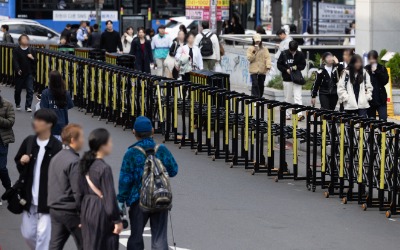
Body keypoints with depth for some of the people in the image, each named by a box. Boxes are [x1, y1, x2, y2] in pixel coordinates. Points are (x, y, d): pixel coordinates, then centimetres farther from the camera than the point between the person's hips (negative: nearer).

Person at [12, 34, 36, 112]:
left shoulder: (31, 50, 6)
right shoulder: (16, 50, -4)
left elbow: (35, 61, 11)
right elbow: (15, 61, -14)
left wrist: (32, 58, -12)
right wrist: (18, 70, -28)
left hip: (29, 74, 1)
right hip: (20, 73, -1)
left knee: (30, 90, -10)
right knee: (18, 90, 12)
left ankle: (28, 106, -7)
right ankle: (17, 105, 32)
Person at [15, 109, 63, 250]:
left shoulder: (57, 147, -14)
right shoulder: (29, 142, 2)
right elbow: (17, 161, 15)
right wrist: (22, 162, -8)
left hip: (48, 199, -6)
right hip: (30, 198, 6)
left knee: (43, 235, -5)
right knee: (27, 234, 13)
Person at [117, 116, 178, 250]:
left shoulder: (131, 153, -12)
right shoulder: (162, 150, -5)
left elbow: (125, 180, -11)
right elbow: (173, 170, 4)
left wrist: (121, 200, -3)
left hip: (138, 202, -2)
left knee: (136, 236, 13)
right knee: (160, 237, 5)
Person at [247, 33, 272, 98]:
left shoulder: (264, 49, 7)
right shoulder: (250, 49, 5)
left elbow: (267, 57, -2)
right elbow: (249, 58, -4)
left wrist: (268, 65, -17)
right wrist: (254, 52, -17)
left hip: (262, 70, 2)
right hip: (254, 70, -2)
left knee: (261, 85, 9)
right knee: (255, 84, -13)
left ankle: (260, 97, 21)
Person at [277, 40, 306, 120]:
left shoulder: (300, 55, -2)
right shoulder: (284, 54, -3)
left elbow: (303, 65, 6)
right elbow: (279, 64, 2)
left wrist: (297, 67, -14)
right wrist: (286, 70, -13)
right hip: (287, 79, 1)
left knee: (298, 97, -10)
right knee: (288, 98, 7)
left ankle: (299, 114, -16)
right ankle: (287, 114, 16)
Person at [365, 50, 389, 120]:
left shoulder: (382, 68, 4)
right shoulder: (365, 69, 2)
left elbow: (385, 80, -9)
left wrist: (376, 71, -14)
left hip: (381, 98, -1)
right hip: (370, 99, 1)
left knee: (383, 119, -9)